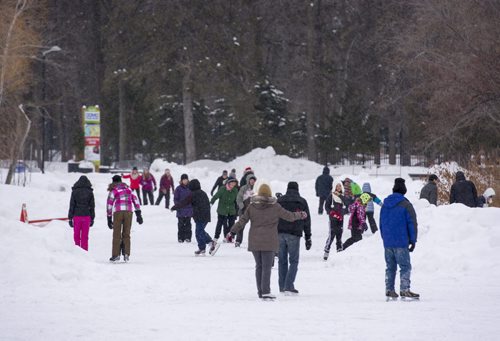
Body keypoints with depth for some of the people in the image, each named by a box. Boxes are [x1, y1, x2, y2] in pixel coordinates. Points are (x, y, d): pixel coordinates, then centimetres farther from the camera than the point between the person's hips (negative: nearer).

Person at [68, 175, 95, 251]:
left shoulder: (75, 191, -2)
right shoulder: (90, 192, 2)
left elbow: (72, 205, -2)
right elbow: (92, 206, 5)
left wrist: (70, 218, 2)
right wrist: (92, 218, 12)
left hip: (77, 216, -1)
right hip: (86, 216, 1)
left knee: (76, 235, 7)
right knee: (85, 236, 5)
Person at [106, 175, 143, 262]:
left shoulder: (113, 191, 8)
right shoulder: (128, 189, 18)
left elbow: (109, 205, 5)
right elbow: (135, 200, 11)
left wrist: (109, 218, 10)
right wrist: (138, 214, 8)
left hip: (118, 212, -2)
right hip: (128, 212, 2)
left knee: (117, 234, 4)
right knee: (126, 234, 9)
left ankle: (116, 255, 0)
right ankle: (126, 254, 0)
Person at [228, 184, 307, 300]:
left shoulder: (252, 206, 1)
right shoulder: (275, 207, -5)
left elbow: (242, 220, 2)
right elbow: (289, 216, 2)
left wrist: (232, 232, 12)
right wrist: (301, 215, 20)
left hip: (254, 241, 3)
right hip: (269, 242, -3)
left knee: (259, 266, 14)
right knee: (267, 267, -3)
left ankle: (260, 291, 18)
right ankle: (266, 292, -11)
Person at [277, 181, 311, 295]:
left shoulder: (280, 200, 9)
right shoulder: (302, 202, 4)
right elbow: (306, 221, 5)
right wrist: (308, 238, 9)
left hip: (280, 233, 2)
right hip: (294, 234, -2)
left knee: (282, 261, 9)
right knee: (293, 261, 2)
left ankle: (282, 287, 9)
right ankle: (289, 286, -10)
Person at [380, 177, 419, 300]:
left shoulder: (385, 205, 11)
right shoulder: (405, 205, -8)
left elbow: (381, 224, 18)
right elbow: (412, 224, -8)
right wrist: (413, 240, -1)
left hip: (387, 242, 6)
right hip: (401, 242, -6)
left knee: (390, 267, 12)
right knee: (405, 267, -3)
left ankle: (389, 290, 11)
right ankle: (404, 290, -10)